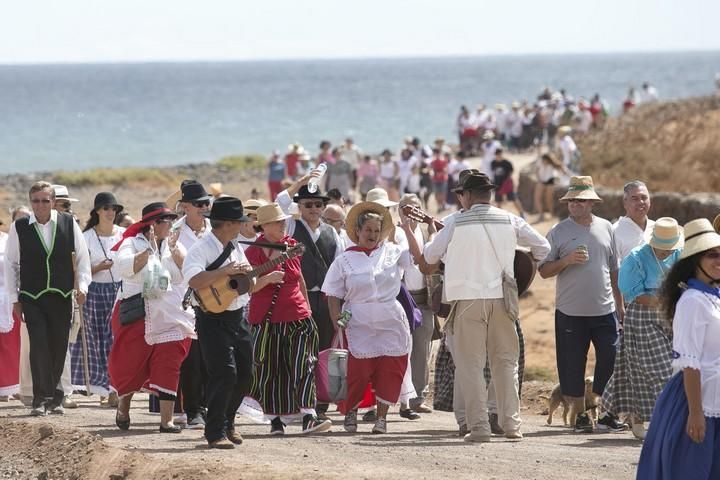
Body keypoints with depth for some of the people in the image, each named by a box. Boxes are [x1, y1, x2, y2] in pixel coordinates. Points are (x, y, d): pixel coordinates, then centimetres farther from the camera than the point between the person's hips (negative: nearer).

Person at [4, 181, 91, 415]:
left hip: (61, 297, 2)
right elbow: (10, 263, 6)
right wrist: (14, 298, 4)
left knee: (59, 349, 6)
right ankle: (41, 398, -10)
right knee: (39, 346, -12)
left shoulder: (69, 224, 0)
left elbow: (82, 257, 8)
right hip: (32, 298, -1)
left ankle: (54, 397, 21)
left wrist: (82, 286, -3)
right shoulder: (20, 227, -2)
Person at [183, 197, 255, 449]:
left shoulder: (234, 250, 14)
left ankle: (227, 422, 31)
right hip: (213, 319, -8)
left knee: (245, 373, 12)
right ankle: (216, 432, -6)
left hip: (237, 317, 8)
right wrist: (227, 270, -26)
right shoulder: (201, 249, -14)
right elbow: (194, 280, -30)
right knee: (225, 373, -14)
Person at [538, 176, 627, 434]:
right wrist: (566, 261, -16)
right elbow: (543, 270, 0)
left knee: (611, 361, 0)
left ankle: (607, 414, 11)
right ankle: (580, 415, 11)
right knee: (572, 366, 1)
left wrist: (620, 305, 14)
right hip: (570, 312, -2)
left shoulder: (605, 228, 9)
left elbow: (614, 270, 15)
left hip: (604, 309, 2)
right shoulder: (558, 232, 1)